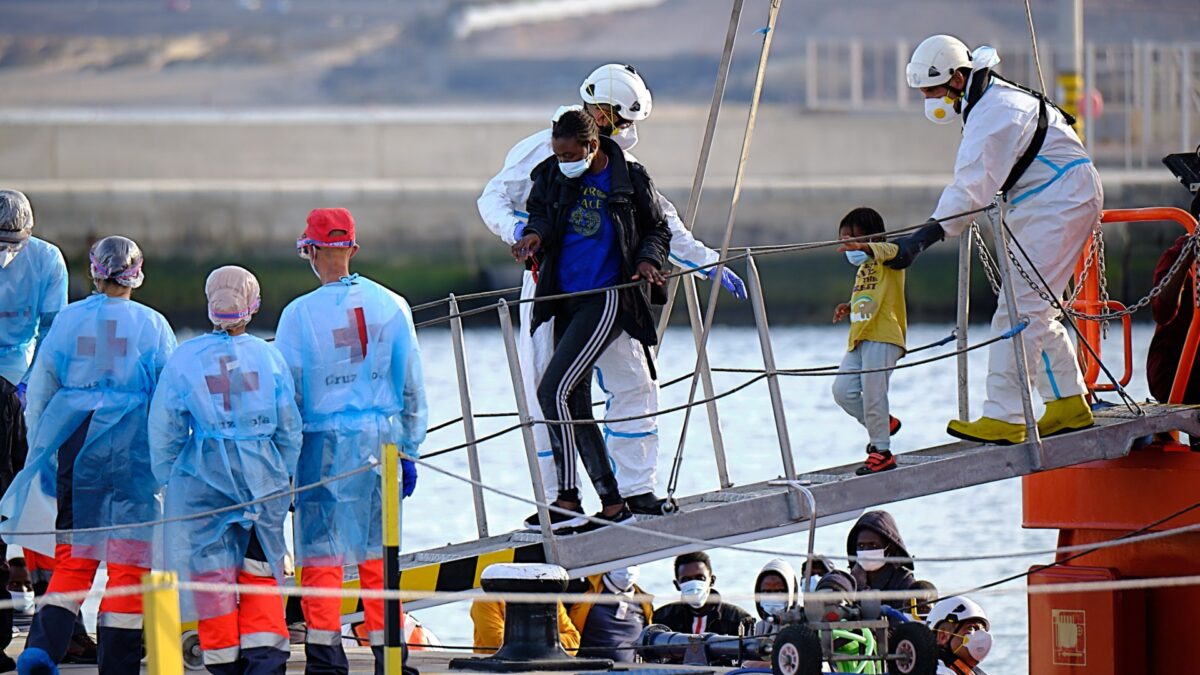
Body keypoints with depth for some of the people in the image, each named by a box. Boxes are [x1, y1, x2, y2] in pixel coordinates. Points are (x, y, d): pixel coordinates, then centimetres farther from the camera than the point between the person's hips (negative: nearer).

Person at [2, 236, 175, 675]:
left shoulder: (69, 320, 3)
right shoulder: (152, 326, -1)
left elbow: (39, 392, 7)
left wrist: (37, 454, 17)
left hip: (74, 448, 2)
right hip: (133, 452, -2)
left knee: (74, 556, 7)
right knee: (129, 562, 4)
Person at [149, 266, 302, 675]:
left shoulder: (186, 358, -3)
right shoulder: (269, 358, 0)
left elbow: (164, 429, 1)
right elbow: (290, 429, 6)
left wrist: (166, 481, 12)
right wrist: (284, 479, 19)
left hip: (204, 477, -1)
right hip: (262, 478, 1)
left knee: (212, 573, 5)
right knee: (261, 573, 8)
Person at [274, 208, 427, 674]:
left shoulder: (300, 313, -9)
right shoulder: (391, 307, 1)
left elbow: (286, 393, -4)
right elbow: (412, 387, 6)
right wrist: (409, 451, 15)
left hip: (325, 443, -3)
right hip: (381, 443, 3)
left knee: (322, 552, 2)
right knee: (378, 553, 10)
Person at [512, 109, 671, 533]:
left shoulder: (630, 180, -6)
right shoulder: (552, 175, 4)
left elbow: (658, 228, 6)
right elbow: (540, 212, 6)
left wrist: (650, 260, -13)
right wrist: (535, 235, -17)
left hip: (609, 297, -6)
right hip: (567, 299, 6)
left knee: (553, 389, -18)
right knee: (575, 403, 6)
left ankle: (568, 501, -16)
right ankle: (612, 505, 14)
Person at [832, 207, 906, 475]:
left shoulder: (887, 260, -3)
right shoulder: (862, 268, 22)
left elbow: (887, 250, -28)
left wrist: (863, 247, -46)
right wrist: (850, 308, 15)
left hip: (883, 337, -9)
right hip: (859, 339, 9)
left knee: (873, 393, -10)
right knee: (843, 390, 1)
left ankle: (881, 450, 0)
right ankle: (883, 423, 21)